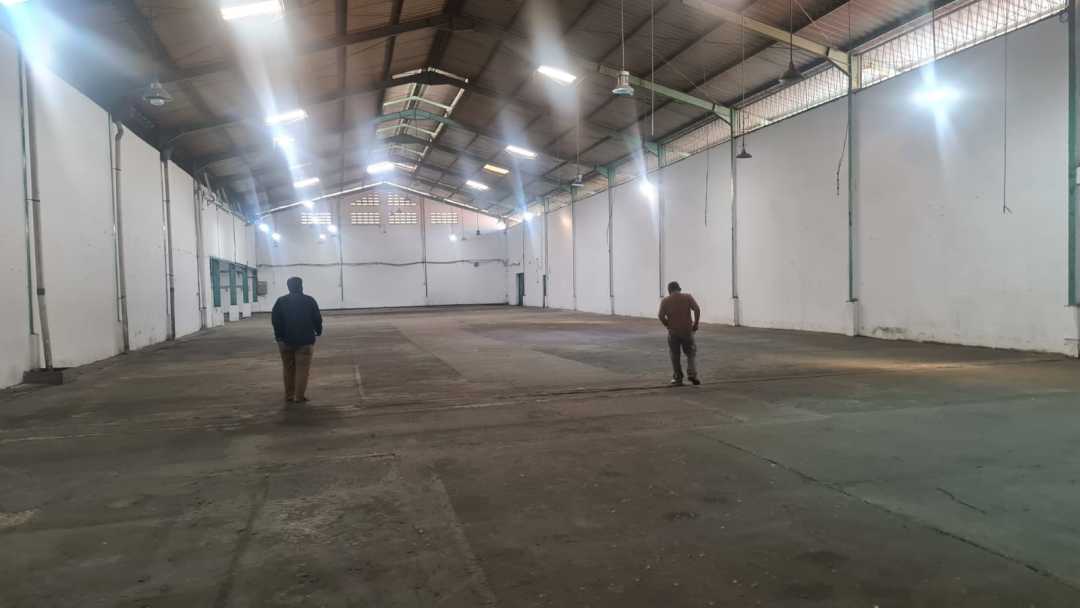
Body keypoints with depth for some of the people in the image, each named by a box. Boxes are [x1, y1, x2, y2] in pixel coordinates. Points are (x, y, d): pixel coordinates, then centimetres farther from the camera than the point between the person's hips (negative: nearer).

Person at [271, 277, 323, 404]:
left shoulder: (281, 301, 2)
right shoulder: (309, 301, -3)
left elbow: (275, 320, -2)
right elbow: (317, 319, -2)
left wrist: (279, 336, 2)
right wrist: (318, 331, 14)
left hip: (286, 340, 2)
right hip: (305, 341, -2)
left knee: (288, 369, 12)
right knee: (302, 369, 0)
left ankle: (289, 396, 15)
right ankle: (300, 396, -4)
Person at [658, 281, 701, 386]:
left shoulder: (665, 301, 0)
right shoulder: (688, 297, 1)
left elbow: (661, 316, -9)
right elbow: (697, 309, -10)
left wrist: (668, 325, 6)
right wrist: (695, 324, 0)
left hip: (673, 332, 0)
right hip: (687, 331, 0)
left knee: (675, 356, 13)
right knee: (691, 353, 13)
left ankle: (678, 378, 15)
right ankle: (692, 374, -4)